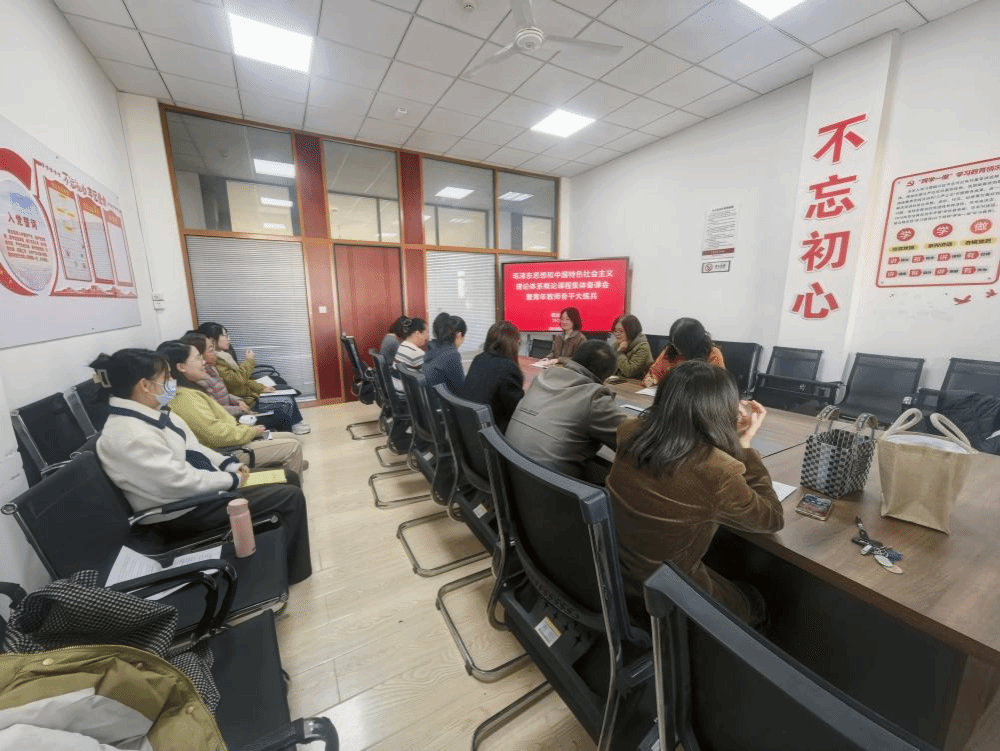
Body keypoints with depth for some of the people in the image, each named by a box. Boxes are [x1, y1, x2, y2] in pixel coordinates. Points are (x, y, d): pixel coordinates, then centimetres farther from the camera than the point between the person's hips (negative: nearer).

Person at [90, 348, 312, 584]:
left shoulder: (148, 412, 2)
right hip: (184, 510, -10)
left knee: (285, 479, 12)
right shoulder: (129, 435, -27)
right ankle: (291, 570, 9)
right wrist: (232, 480, -15)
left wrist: (229, 465, 1)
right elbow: (182, 482, -27)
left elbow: (191, 448, 11)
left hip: (196, 484, 10)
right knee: (290, 496, -13)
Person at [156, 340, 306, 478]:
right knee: (293, 446, -11)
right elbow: (218, 435, -26)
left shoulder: (190, 389, 10)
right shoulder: (185, 398, -22)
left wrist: (246, 428, 5)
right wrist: (251, 431, -13)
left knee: (291, 437, 11)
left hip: (234, 437, 10)